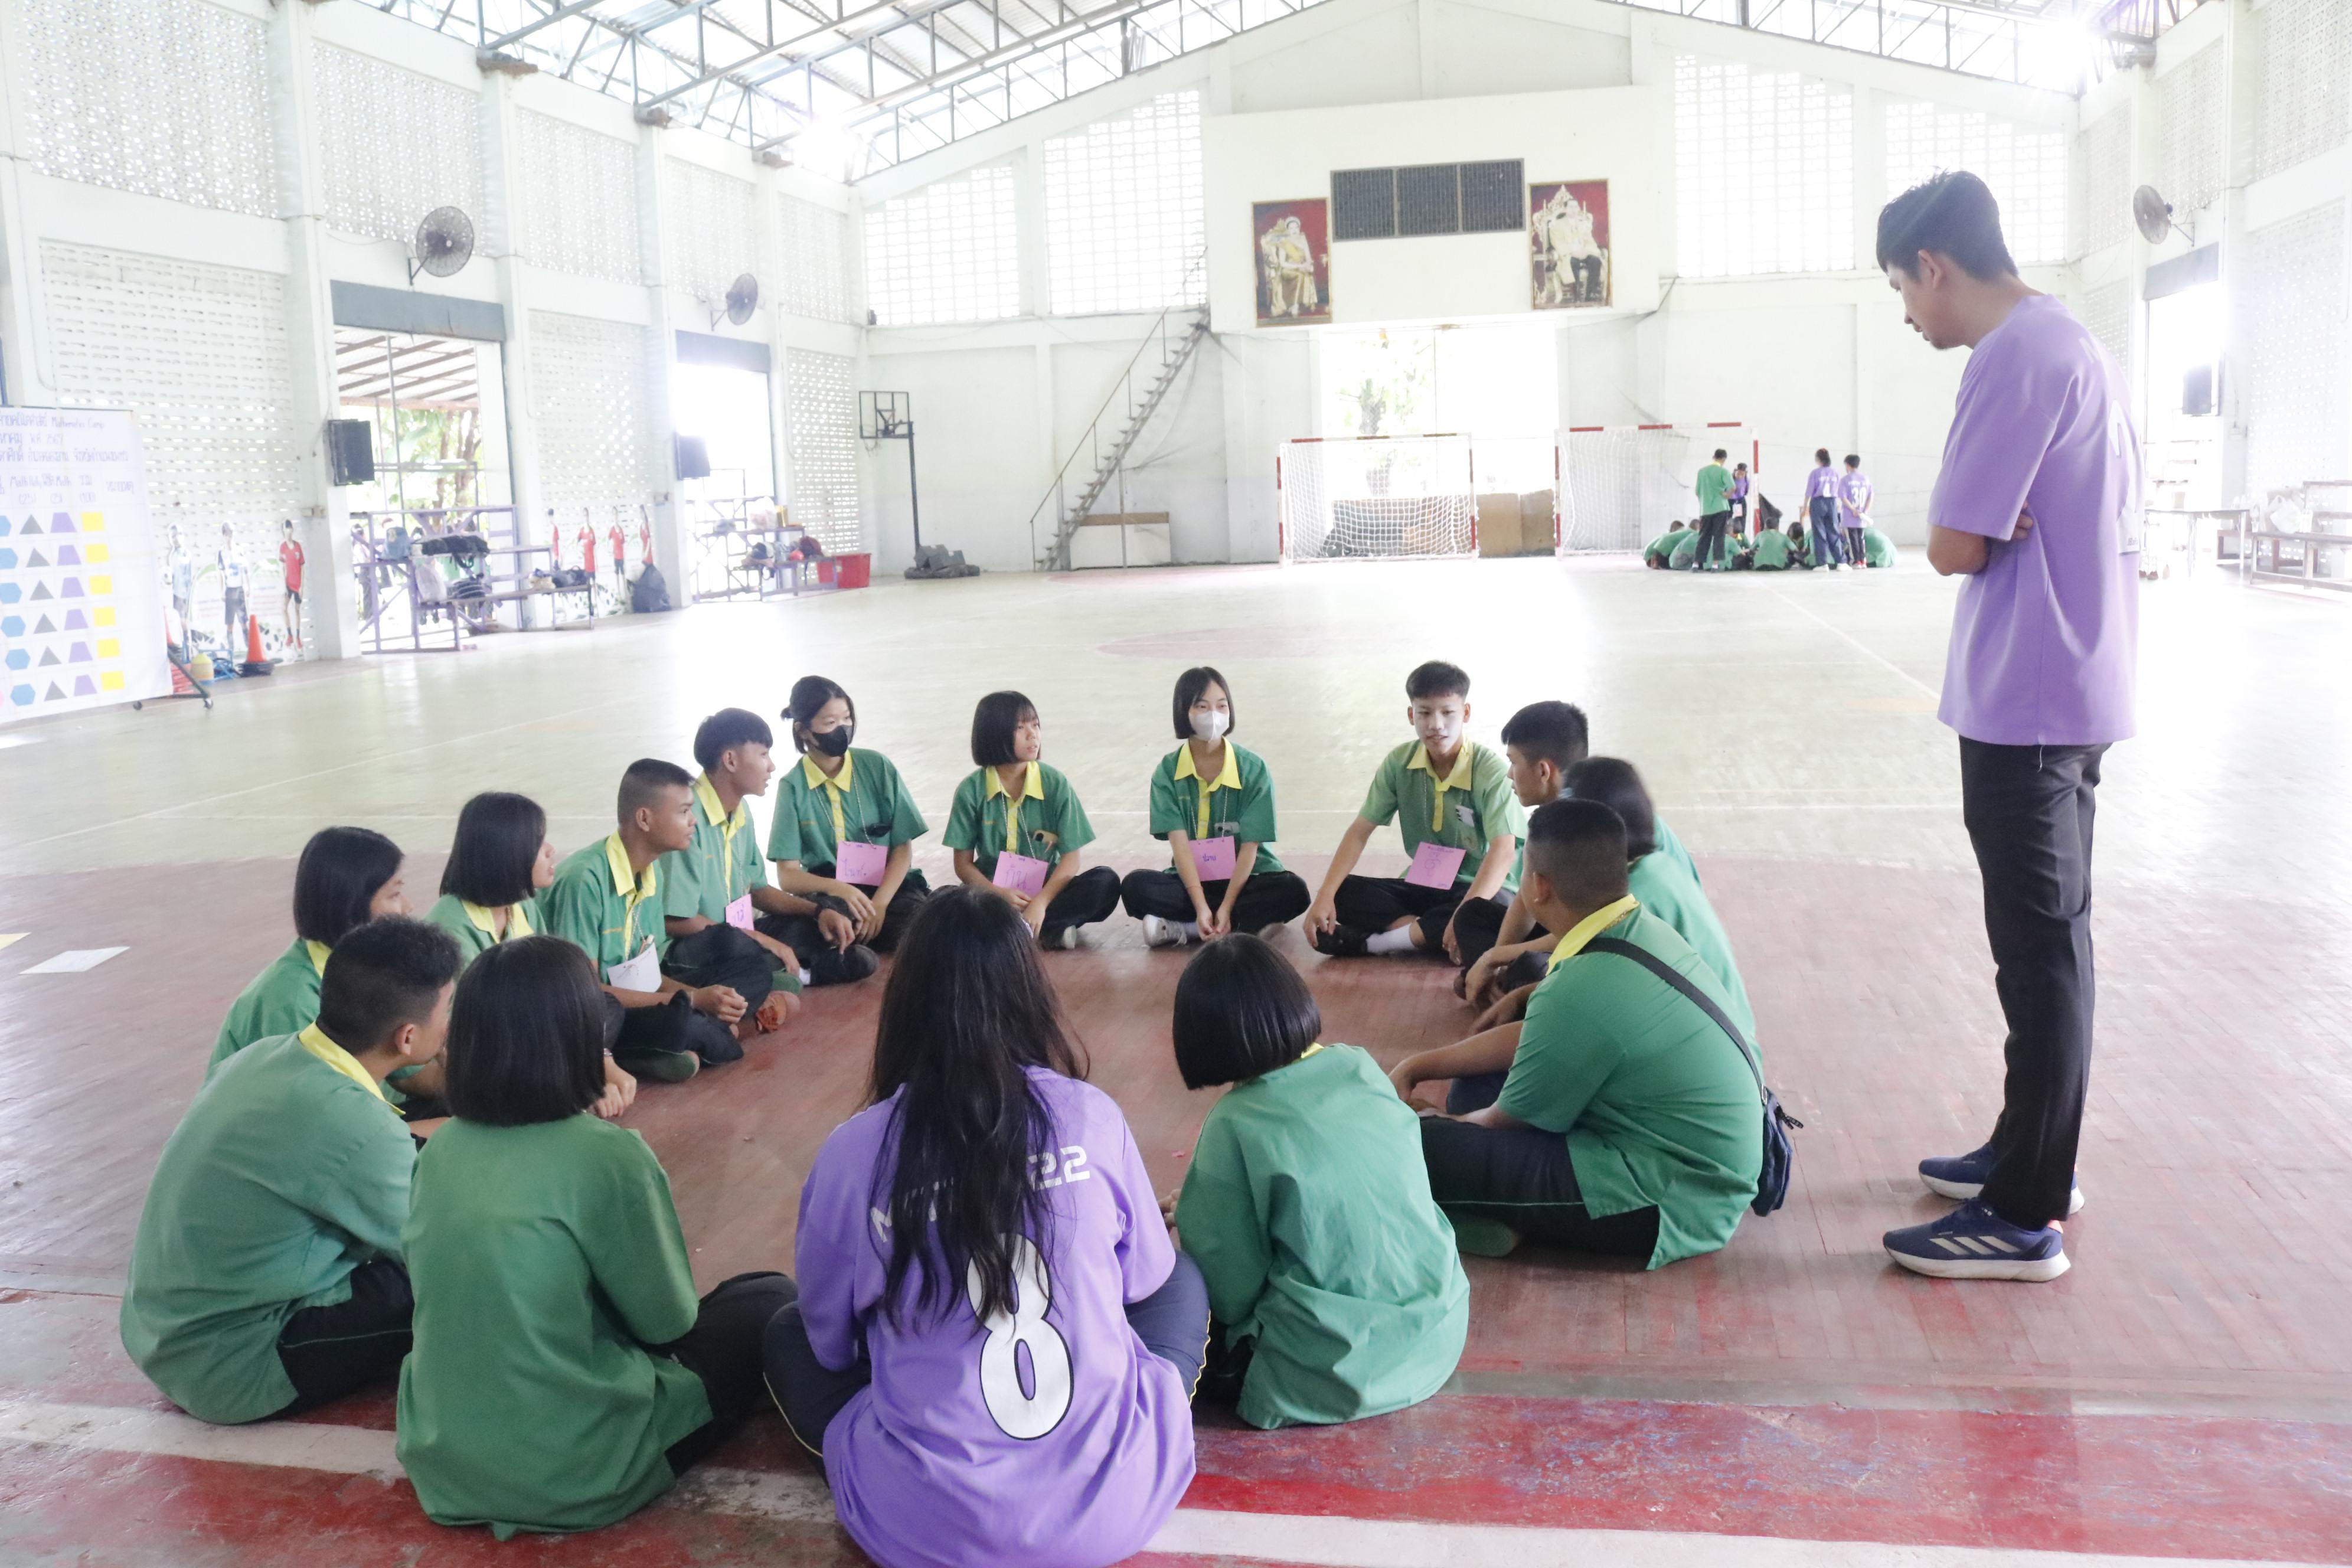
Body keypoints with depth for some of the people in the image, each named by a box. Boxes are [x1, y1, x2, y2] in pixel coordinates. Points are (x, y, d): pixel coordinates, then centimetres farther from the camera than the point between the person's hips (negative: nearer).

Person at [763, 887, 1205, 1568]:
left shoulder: (853, 1152, -11)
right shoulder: (1092, 1116, -8)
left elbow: (830, 1340, 5)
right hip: (1120, 1493, 1)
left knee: (789, 1335, 24)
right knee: (1181, 1281, 27)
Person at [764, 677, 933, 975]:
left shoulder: (877, 767, 1)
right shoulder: (793, 786, -1)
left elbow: (903, 849, 1)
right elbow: (788, 875, -3)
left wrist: (878, 905, -16)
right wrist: (841, 890, -23)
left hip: (889, 887, 1)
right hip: (827, 896, -1)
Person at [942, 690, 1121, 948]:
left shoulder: (1055, 783, -3)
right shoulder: (972, 790, -3)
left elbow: (1071, 857, -6)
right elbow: (964, 864, -1)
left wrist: (1041, 902, -23)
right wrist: (1001, 895, -20)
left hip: (1046, 893, 1)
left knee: (1106, 881, -26)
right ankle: (1050, 931, -28)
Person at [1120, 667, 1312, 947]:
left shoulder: (1254, 769, -8)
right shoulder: (1168, 771, -5)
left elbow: (1250, 846, -12)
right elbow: (1179, 842, -14)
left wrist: (1226, 908, -24)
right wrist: (1201, 907, -26)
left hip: (1245, 879, 0)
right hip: (1191, 880, 0)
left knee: (1292, 891, -30)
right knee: (1135, 886, -27)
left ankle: (1183, 929, -26)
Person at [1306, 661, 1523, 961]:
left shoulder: (1492, 771, -18)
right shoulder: (1399, 762, -4)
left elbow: (1504, 850, -29)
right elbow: (1360, 831, -4)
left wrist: (1467, 912, -46)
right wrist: (1325, 895, -19)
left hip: (1476, 889, -4)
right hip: (1422, 886, 4)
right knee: (1342, 895, -18)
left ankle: (1373, 942, -26)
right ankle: (1431, 934, -26)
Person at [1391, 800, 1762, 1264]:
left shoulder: (1579, 993, -27)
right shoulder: (1645, 930, 1)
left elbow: (1508, 1123, -10)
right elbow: (1531, 1037, 13)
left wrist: (1440, 1126, 10)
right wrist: (1417, 1067, 12)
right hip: (1702, 1170, 10)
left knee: (1417, 1149, -17)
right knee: (1478, 1085, 16)